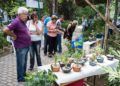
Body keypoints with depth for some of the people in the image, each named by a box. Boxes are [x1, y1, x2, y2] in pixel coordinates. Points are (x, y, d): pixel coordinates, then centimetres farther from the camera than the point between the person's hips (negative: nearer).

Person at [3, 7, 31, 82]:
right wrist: (14, 36, -17)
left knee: (24, 62, 21)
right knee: (21, 63, 5)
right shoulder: (16, 21, -20)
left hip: (26, 46, 9)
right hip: (20, 47, -9)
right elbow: (6, 30, -28)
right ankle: (20, 78, 19)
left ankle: (24, 74, 37)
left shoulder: (23, 22, 9)